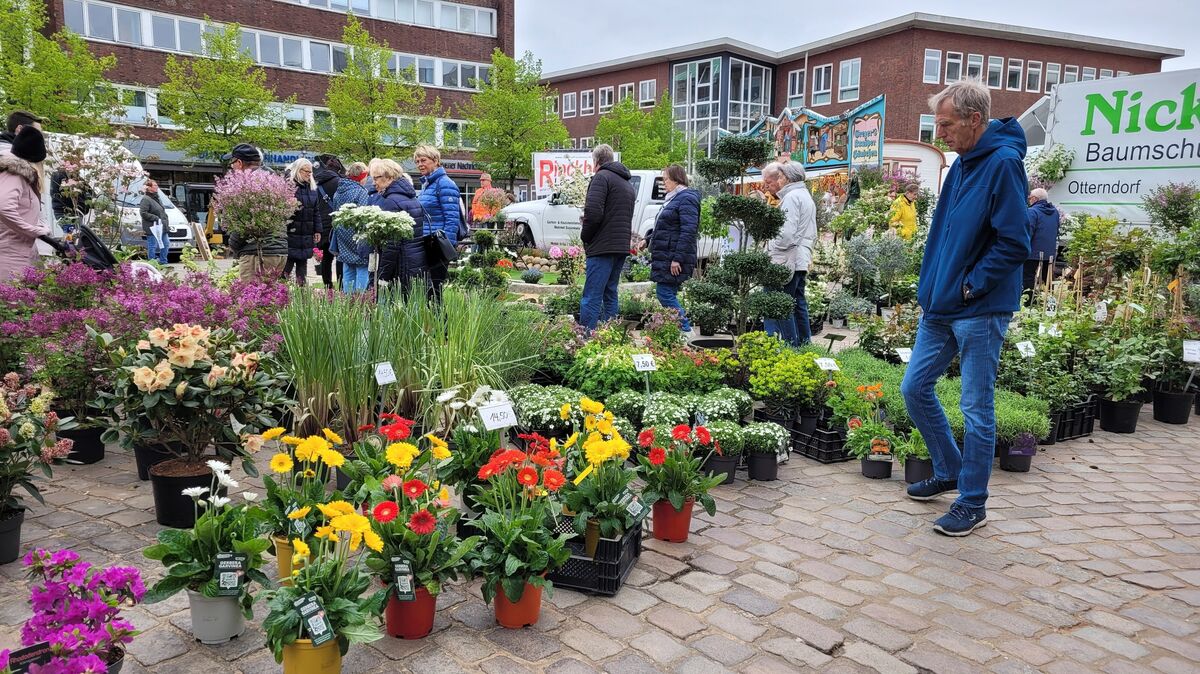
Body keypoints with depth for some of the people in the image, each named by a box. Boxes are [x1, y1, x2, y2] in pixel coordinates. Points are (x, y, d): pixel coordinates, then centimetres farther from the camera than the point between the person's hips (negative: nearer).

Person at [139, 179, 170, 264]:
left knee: (166, 245, 12)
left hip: (161, 228, 9)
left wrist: (165, 220, 14)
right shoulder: (146, 199, -11)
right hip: (152, 228, -9)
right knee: (153, 247, -6)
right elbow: (143, 213, -19)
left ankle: (163, 262, 21)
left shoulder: (157, 198, 19)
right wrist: (155, 218, -19)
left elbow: (162, 212, 28)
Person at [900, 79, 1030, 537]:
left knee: (977, 409, 2)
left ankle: (972, 504, 17)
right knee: (915, 388, 13)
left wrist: (971, 286, -14)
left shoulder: (1003, 163, -16)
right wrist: (932, 285, 11)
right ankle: (948, 472, 32)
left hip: (980, 311, -9)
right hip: (940, 306, 9)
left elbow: (1014, 243, -20)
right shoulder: (962, 163, 11)